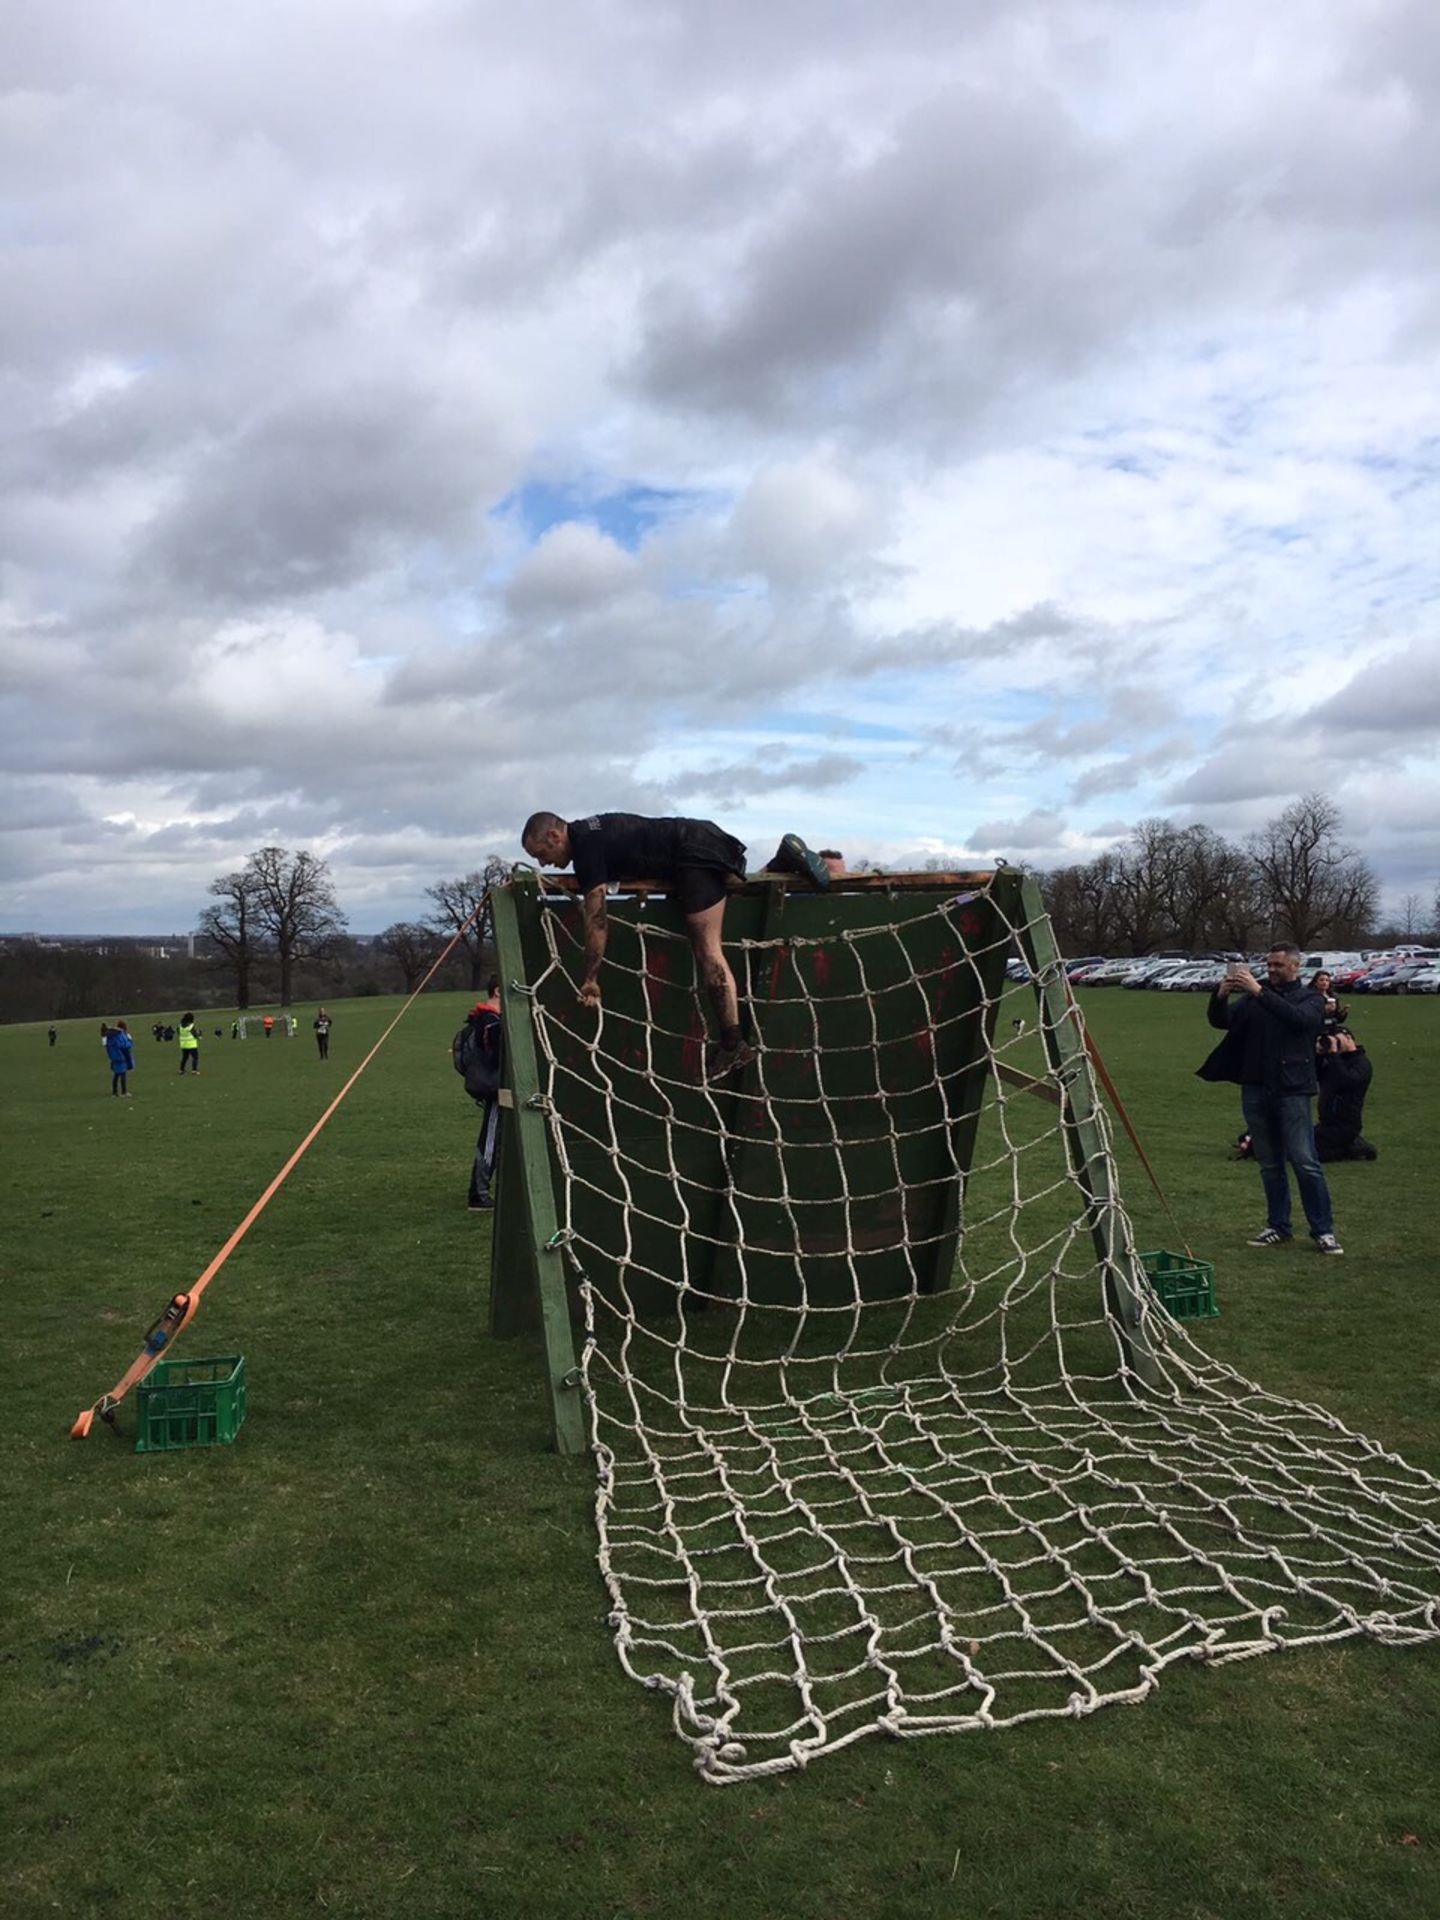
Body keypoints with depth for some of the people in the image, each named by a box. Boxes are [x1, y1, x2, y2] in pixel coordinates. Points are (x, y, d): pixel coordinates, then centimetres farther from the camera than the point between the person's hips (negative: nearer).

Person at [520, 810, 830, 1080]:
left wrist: (590, 980, -14)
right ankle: (786, 858, 16)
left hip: (696, 852, -10)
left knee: (708, 949, -14)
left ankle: (733, 1045, -18)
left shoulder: (585, 845, -12)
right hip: (706, 840, 10)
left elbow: (596, 919, -17)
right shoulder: (589, 830, 16)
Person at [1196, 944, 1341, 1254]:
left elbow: (1299, 1018, -18)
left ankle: (1323, 1230, 1)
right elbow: (1219, 1021, 3)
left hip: (1292, 1090, -4)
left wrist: (1259, 992, -24)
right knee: (1269, 1164, 10)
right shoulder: (1252, 998, 14)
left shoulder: (1310, 999, 5)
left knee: (1305, 1161, -8)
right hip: (1255, 1089, 4)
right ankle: (1278, 1227, 20)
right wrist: (1220, 996, -18)